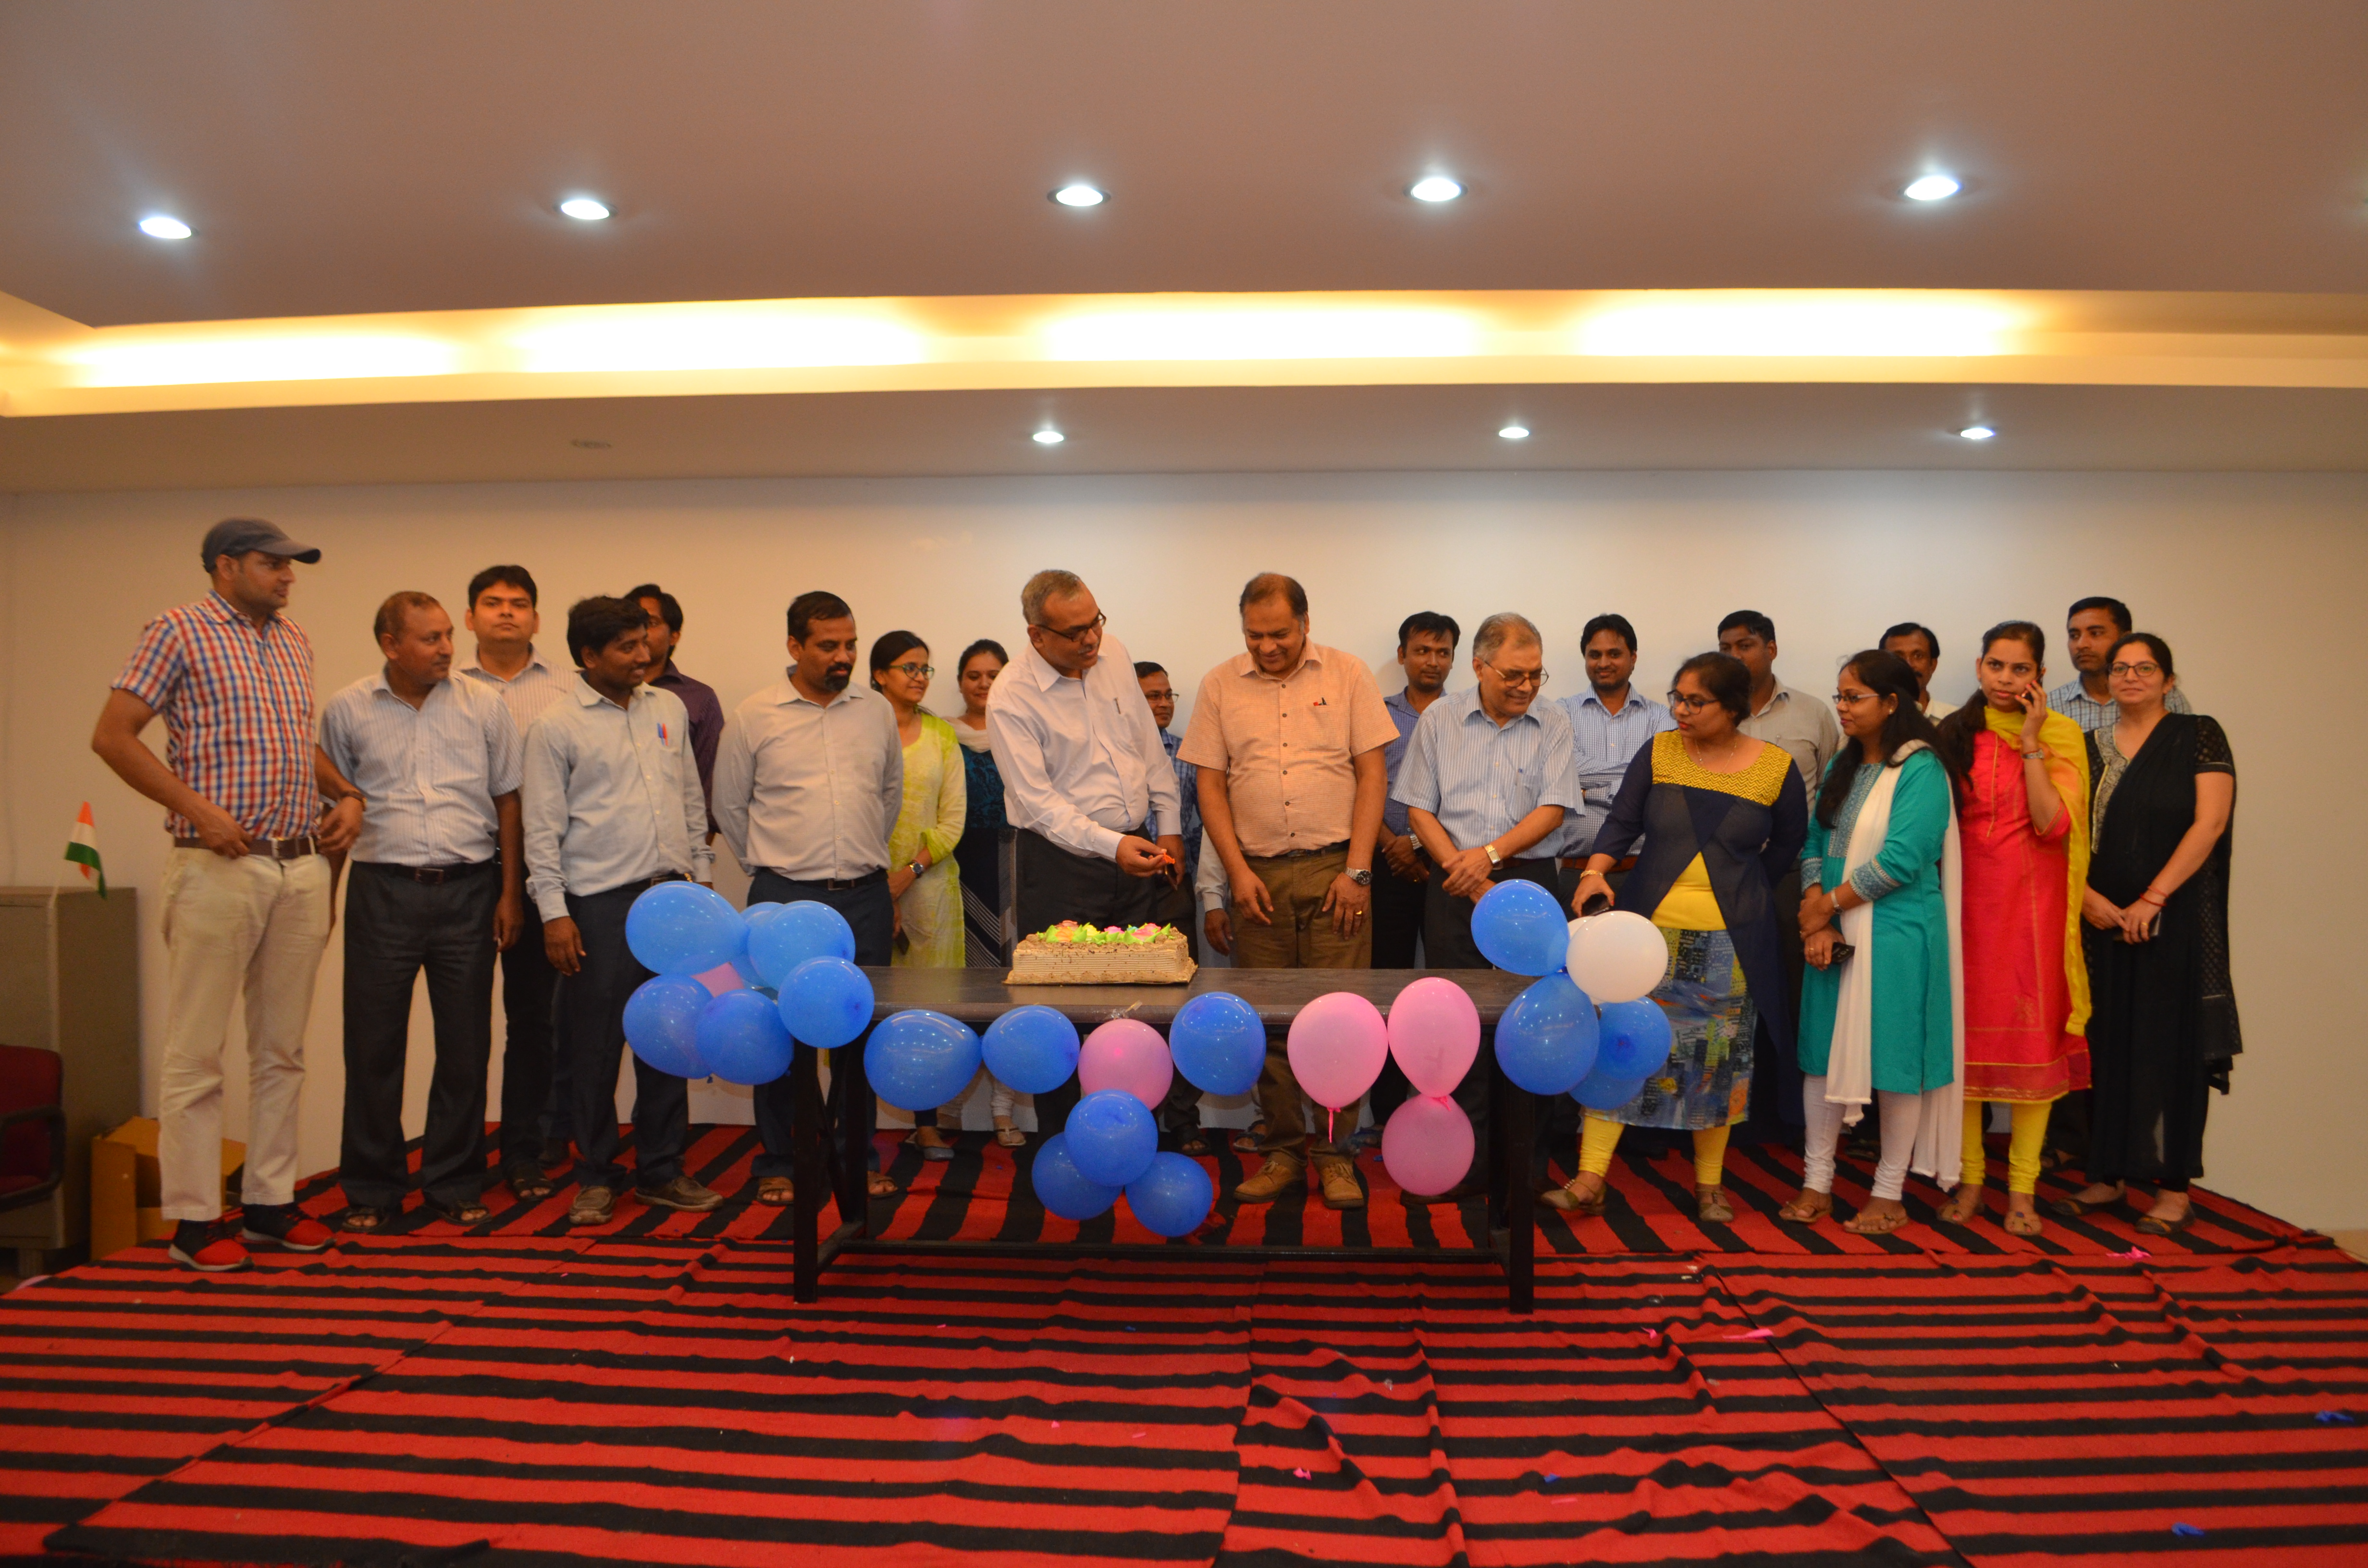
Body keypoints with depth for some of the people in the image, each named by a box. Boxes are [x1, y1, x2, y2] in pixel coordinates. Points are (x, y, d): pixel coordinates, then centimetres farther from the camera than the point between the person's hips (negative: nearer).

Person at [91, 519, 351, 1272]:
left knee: (282, 1050, 11)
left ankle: (269, 1202, 21)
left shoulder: (295, 642, 16)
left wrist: (348, 797, 8)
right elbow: (112, 736, -7)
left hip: (303, 866, 7)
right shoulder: (180, 631, -2)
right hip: (220, 867, -6)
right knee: (196, 1052, 1)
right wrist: (198, 809, -16)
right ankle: (194, 1220, 9)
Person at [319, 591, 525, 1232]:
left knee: (465, 1045, 7)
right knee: (374, 1045, 6)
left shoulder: (484, 706, 3)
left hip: (468, 890, 1)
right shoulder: (348, 710, 3)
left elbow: (508, 801, 6)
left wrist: (511, 892, 2)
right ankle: (371, 1190, 20)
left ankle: (455, 1185, 20)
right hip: (383, 890, 0)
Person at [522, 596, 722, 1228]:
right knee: (594, 1046, 3)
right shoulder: (555, 726, -4)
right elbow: (542, 827, -5)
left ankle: (661, 1171, 22)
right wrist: (554, 913, -10)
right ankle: (596, 1177, 18)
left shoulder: (670, 708, 11)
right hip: (601, 904, -4)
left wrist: (702, 876, 14)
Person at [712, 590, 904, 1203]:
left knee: (864, 1033, 9)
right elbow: (729, 807, 8)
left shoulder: (878, 711, 7)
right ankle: (779, 1163, 19)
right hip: (786, 899, -2)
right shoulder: (754, 716, -1)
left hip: (866, 898, 3)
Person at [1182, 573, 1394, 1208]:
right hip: (1257, 874, 2)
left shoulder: (1348, 675, 3)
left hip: (1335, 869, -1)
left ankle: (1334, 1155, 11)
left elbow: (1372, 774, 1)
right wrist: (1238, 872, -3)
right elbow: (1210, 784, 6)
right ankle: (1283, 1151, 19)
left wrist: (1357, 870, -6)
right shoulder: (1220, 686, 7)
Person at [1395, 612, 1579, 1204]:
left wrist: (1490, 853, -15)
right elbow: (1419, 809, 3)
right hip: (1454, 885, 0)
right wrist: (1467, 876, -6)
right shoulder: (1439, 720, 5)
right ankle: (1464, 1160, 7)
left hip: (1528, 882, 0)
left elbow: (1553, 809, -3)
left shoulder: (1552, 724, 4)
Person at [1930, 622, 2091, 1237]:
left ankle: (2023, 1187, 11)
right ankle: (1968, 1178, 16)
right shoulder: (1954, 732, 6)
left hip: (2032, 903, -1)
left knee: (2033, 1033, 1)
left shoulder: (2061, 736, 1)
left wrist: (2030, 744, -11)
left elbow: (2052, 824, -13)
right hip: (1964, 899, 2)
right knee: (1964, 1033, 4)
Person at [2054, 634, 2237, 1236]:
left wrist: (2151, 900, -15)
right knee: (2107, 1041, 6)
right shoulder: (2089, 749, 10)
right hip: (2103, 919, 3)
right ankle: (2109, 1174, 15)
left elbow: (2210, 822, -10)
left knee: (2171, 1041, 0)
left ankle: (2173, 1186, 9)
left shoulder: (2199, 736, 0)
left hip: (2176, 919, -3)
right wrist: (2085, 894, -9)